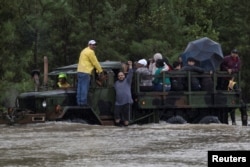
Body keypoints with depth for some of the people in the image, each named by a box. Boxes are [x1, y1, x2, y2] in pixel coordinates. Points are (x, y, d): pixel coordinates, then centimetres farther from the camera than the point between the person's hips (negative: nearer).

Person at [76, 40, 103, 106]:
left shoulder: (84, 51, 24)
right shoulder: (90, 52, -7)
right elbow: (95, 62, -5)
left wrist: (98, 69, 24)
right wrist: (100, 70, 5)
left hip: (80, 71, 9)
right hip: (85, 72, -9)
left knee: (80, 87, 7)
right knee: (84, 87, -9)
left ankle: (79, 101, 7)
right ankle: (83, 102, -12)